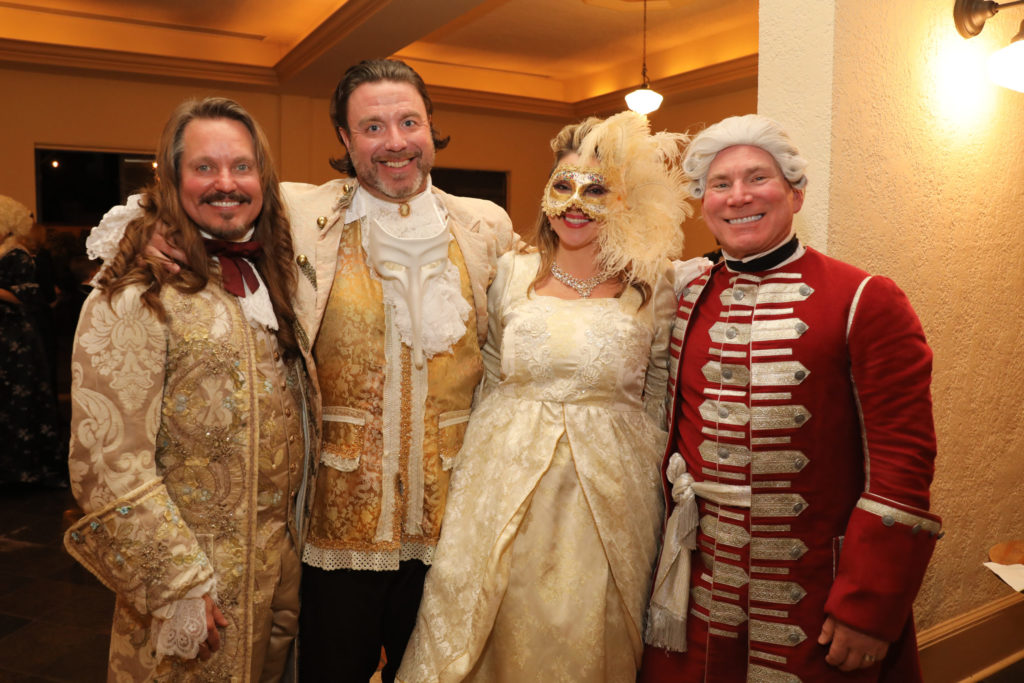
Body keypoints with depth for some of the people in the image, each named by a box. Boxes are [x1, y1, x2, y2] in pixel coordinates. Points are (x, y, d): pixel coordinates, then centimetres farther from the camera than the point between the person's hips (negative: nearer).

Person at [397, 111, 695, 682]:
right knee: (503, 634, 12)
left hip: (609, 489, -1)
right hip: (505, 479, 2)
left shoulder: (655, 288, -1)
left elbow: (659, 405, 4)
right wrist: (485, 461, 8)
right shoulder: (511, 275, 4)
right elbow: (489, 381, 10)